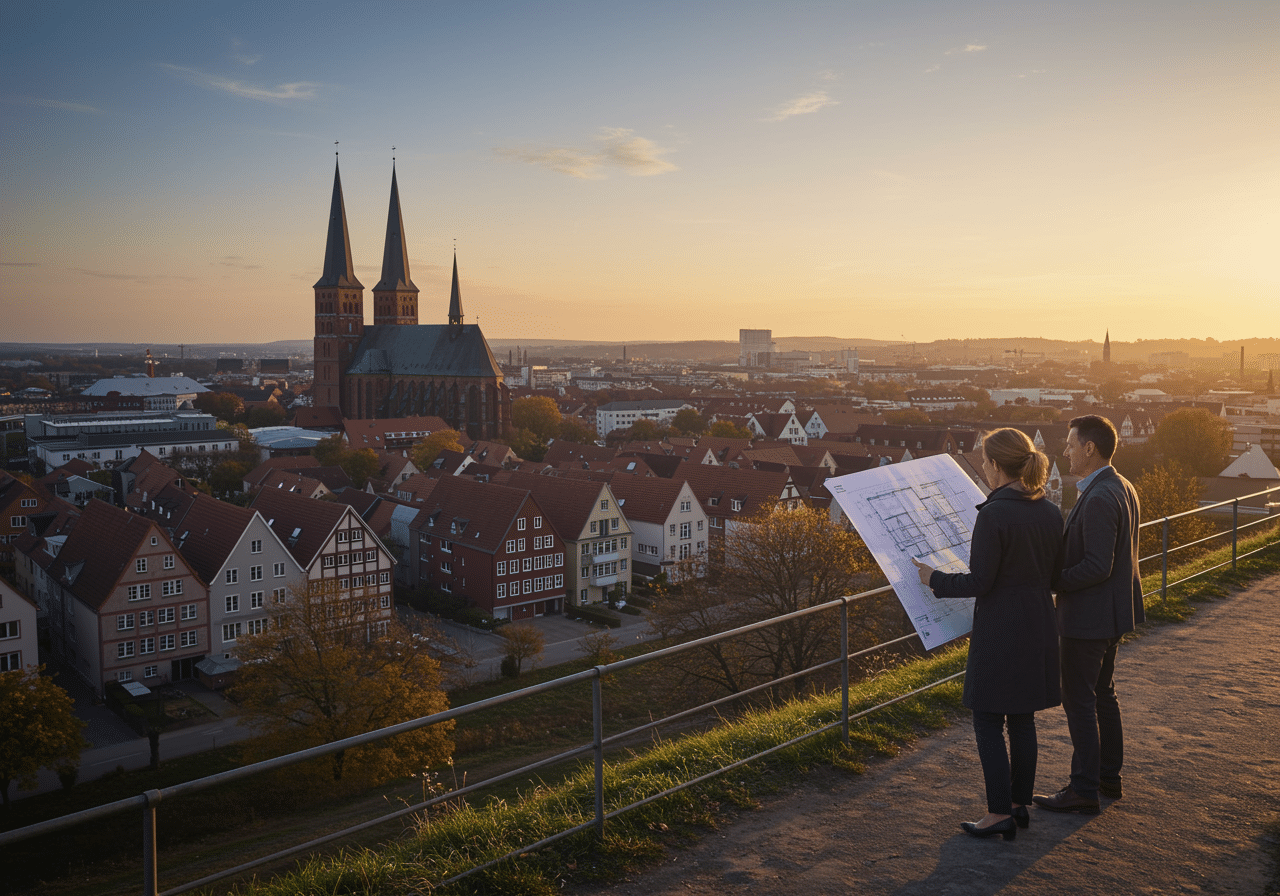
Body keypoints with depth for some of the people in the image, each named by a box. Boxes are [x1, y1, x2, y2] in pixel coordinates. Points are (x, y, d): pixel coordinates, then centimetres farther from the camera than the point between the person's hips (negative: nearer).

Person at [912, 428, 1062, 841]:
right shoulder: (1050, 512, 3)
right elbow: (1053, 572, 11)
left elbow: (979, 582, -18)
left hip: (999, 631, -8)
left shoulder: (993, 514, -20)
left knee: (988, 722, 4)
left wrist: (934, 579, -4)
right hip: (1039, 628, 8)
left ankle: (1000, 815, 9)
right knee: (1022, 719, 17)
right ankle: (1019, 805, 26)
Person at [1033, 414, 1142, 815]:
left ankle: (1083, 790, 9)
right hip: (1113, 610, 10)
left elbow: (1097, 567, -27)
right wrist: (1060, 564, 11)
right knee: (1102, 693, 20)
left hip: (1089, 616, -10)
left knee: (1080, 700, 0)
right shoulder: (1123, 488, 8)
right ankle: (1109, 777, 32)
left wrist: (1051, 580, -16)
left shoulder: (1098, 499, -24)